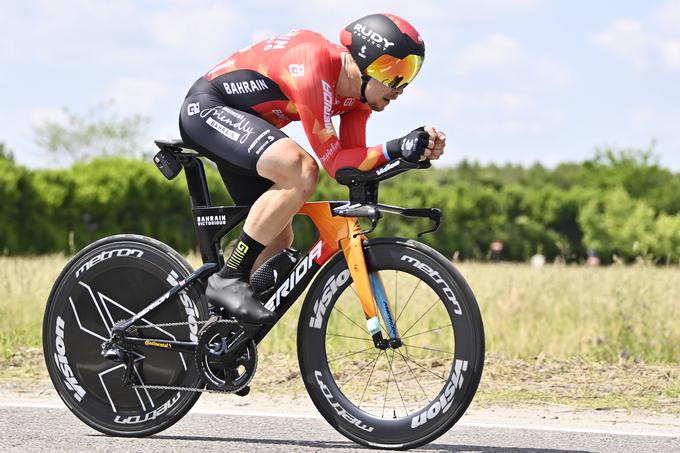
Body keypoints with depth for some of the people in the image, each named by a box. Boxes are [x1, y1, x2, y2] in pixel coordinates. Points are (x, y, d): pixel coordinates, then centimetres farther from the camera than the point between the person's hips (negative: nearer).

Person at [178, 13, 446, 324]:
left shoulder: (359, 92, -3)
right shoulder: (315, 67, -30)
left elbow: (352, 164, -7)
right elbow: (333, 161, -29)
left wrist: (413, 150, -21)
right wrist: (396, 150, -38)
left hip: (242, 127, 10)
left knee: (278, 238, 8)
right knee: (302, 173, -32)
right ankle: (228, 280, -25)